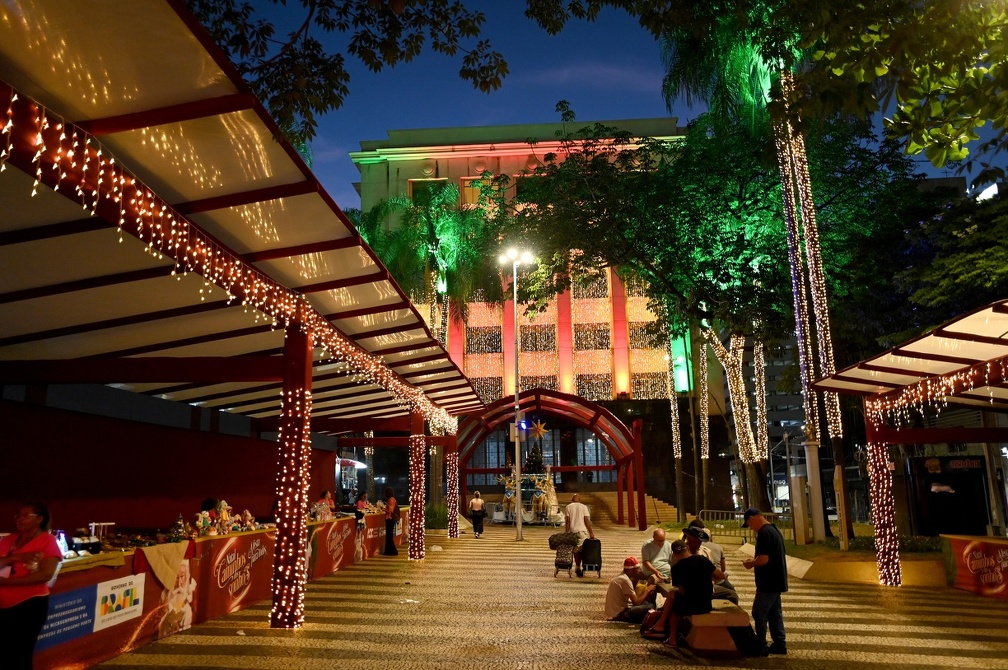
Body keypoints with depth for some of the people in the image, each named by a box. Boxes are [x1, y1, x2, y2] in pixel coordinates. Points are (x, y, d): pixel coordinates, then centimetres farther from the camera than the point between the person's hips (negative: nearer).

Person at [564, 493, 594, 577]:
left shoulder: (568, 507, 6)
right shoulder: (584, 507, 5)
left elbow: (567, 521, 0)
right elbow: (587, 520, -2)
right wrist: (591, 532, 0)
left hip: (572, 531, 1)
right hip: (582, 531, -1)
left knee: (576, 550, 8)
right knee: (582, 549, 4)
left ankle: (577, 567, 7)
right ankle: (580, 568, -2)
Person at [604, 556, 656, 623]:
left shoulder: (620, 577, 11)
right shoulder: (625, 580, -17)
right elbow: (636, 602, -17)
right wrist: (647, 590, -4)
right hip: (619, 614, -10)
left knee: (645, 603, 15)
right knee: (649, 607, -13)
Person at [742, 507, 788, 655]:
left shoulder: (764, 533, -20)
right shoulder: (773, 530, 11)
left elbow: (764, 559, -26)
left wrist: (751, 563, -8)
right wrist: (755, 561, 13)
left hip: (768, 582, -10)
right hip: (776, 580, 10)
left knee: (759, 613, -1)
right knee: (774, 613, 14)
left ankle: (760, 645, 5)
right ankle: (779, 644, 17)